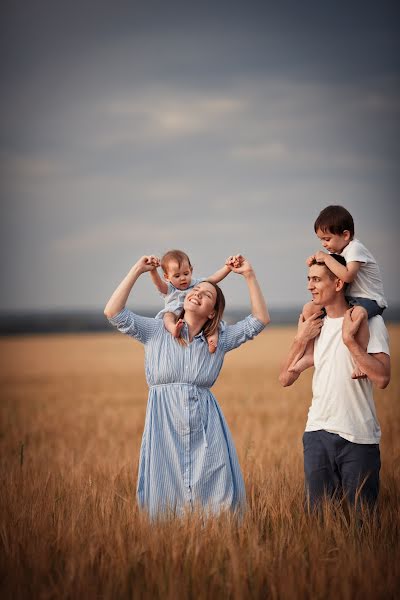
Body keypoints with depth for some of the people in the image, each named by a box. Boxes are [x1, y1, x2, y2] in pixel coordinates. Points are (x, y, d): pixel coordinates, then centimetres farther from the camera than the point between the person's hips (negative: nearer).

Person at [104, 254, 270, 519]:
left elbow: (260, 319, 6)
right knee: (166, 502, -1)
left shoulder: (220, 338, 11)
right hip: (165, 425, -2)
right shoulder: (157, 331, 6)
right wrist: (137, 270, -2)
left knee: (218, 500, -3)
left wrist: (249, 275, 0)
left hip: (206, 428, 2)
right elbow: (113, 312, -4)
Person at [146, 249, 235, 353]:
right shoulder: (169, 289, 10)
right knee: (168, 314, -29)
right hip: (175, 318, -1)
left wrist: (227, 267, -8)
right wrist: (153, 269, -29)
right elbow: (158, 283, -9)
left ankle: (212, 335, -44)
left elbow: (214, 278, 7)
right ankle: (173, 328, -59)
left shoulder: (197, 284, 16)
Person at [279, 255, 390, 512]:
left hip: (359, 437, -5)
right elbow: (286, 379, 8)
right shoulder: (314, 324, 10)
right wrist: (301, 339, -3)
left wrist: (350, 339, -20)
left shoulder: (369, 322, -6)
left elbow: (382, 378, -19)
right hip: (317, 433, 5)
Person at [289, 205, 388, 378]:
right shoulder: (340, 251, 9)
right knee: (309, 308, 0)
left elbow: (347, 276, -32)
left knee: (358, 313, -44)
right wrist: (316, 261, 1)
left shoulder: (355, 249, -17)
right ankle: (309, 353, 2)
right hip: (348, 298, 9)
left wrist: (326, 258, -23)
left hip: (370, 299, -9)